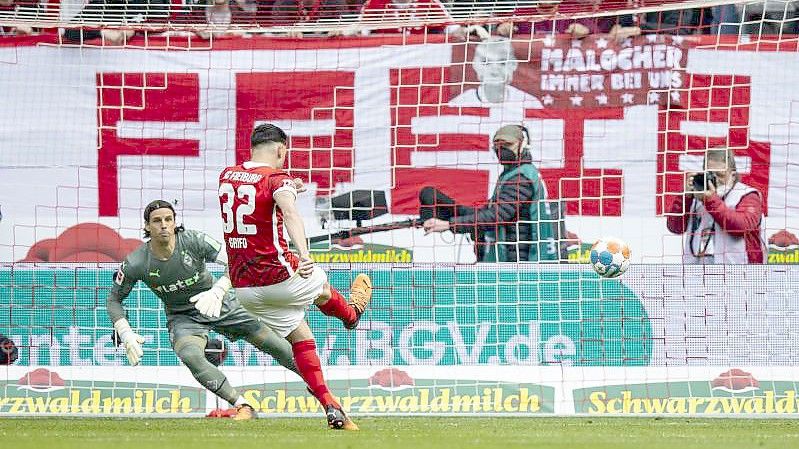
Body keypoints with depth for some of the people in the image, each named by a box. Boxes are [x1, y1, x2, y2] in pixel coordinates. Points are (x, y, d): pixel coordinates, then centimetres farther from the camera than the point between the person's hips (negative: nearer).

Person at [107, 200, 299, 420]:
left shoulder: (194, 241, -22)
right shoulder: (135, 263, -19)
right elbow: (113, 300, -4)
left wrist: (217, 291, -43)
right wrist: (126, 335, -19)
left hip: (220, 304, 1)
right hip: (182, 317, 0)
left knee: (274, 344, 0)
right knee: (191, 356, -33)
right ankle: (243, 407, -28)